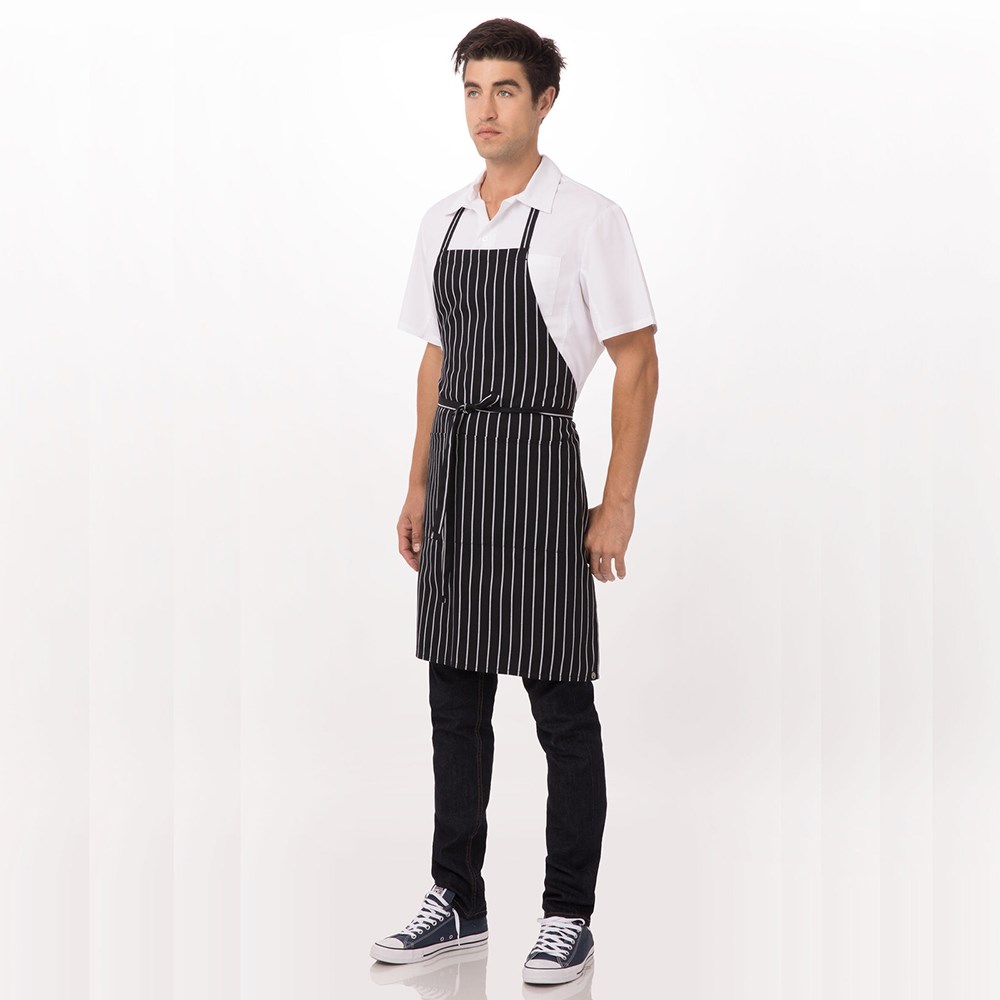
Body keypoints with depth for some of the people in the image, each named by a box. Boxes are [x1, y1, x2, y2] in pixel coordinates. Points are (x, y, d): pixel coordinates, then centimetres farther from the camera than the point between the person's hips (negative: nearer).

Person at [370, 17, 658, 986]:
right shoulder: (441, 222, 11)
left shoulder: (585, 219, -8)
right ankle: (456, 902, 24)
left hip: (536, 468, -6)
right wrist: (419, 487, 14)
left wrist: (618, 504, -11)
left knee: (560, 706, 2)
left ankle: (568, 916, 13)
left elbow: (637, 364, -8)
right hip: (453, 473, 6)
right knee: (455, 699, 12)